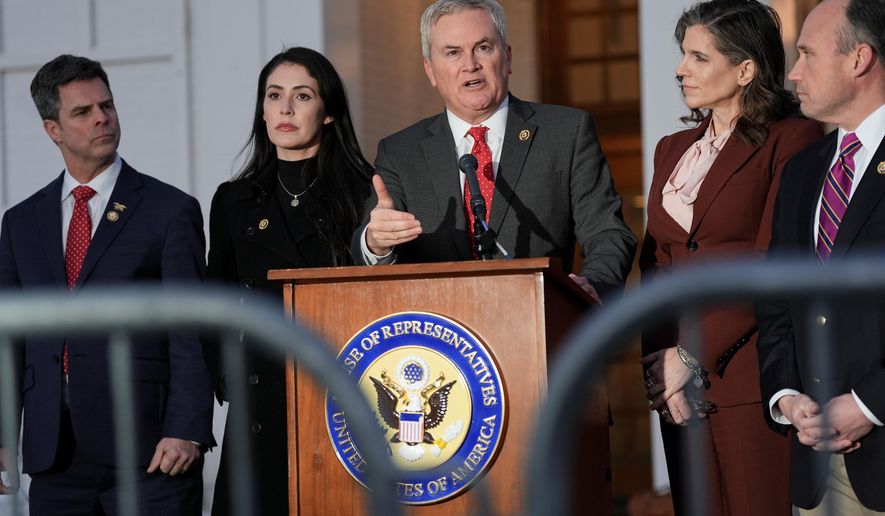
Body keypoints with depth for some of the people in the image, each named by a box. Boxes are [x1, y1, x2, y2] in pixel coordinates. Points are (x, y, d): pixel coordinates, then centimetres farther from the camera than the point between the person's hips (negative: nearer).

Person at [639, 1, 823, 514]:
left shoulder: (792, 140, -5)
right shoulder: (672, 150, 17)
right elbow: (655, 262, 13)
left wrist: (693, 355, -12)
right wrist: (661, 357, -4)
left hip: (749, 374, -6)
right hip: (679, 379, 6)